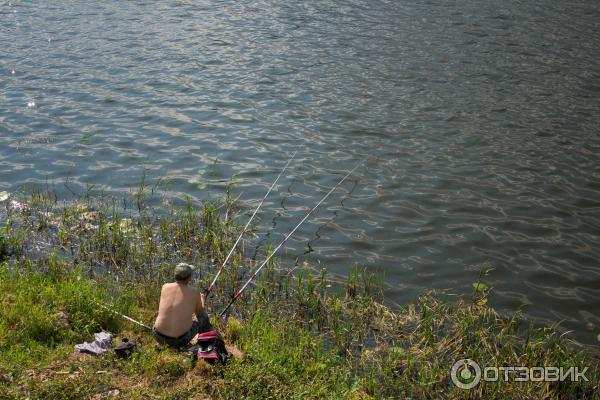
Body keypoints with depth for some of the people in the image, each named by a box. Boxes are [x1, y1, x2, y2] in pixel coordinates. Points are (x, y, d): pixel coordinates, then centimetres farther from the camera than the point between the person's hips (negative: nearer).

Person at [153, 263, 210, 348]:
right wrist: (202, 299, 32)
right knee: (204, 317, 22)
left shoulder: (165, 287, 1)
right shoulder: (194, 292, -7)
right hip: (180, 340, -3)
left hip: (159, 336, 3)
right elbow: (200, 313, 11)